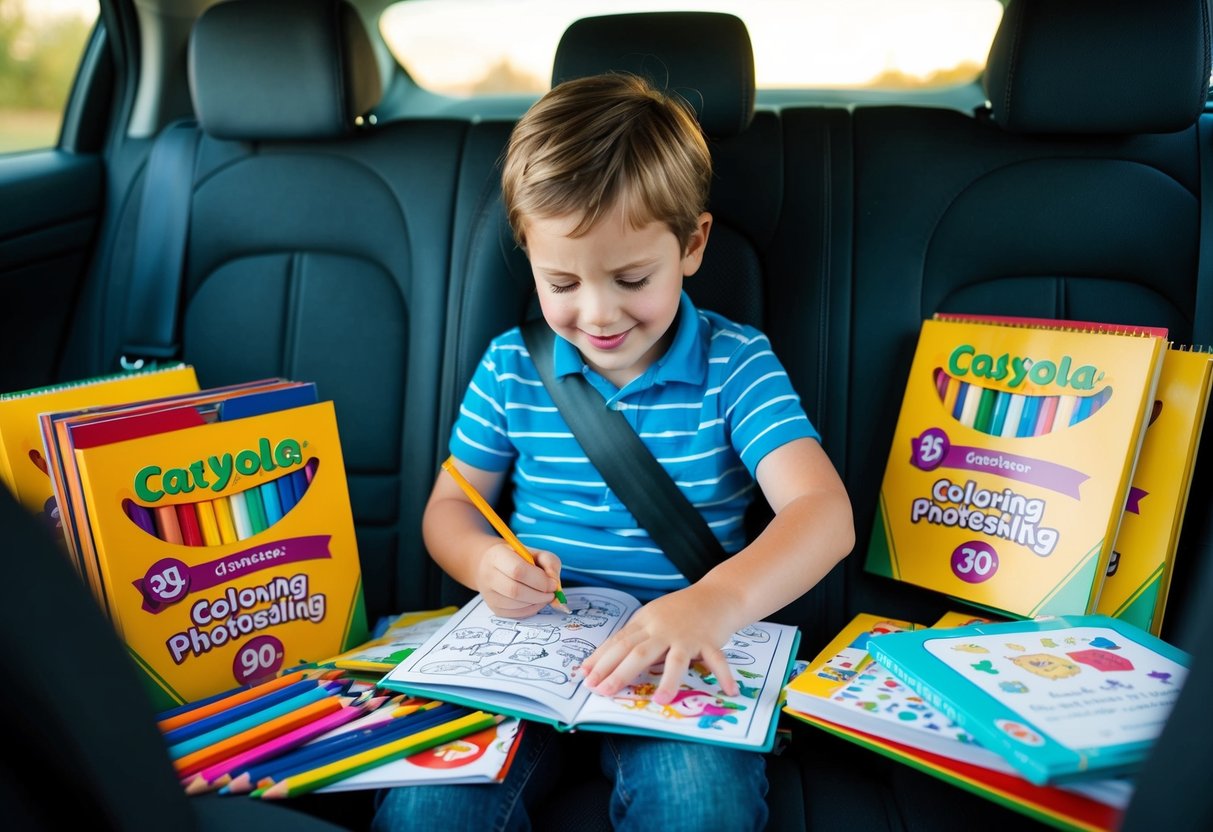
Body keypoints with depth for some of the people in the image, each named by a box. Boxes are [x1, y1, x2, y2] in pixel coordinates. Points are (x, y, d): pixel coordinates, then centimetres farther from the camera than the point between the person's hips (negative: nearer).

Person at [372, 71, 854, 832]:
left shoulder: (735, 363, -3)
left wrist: (714, 604, -37)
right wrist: (484, 562, -13)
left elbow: (823, 512, -16)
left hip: (676, 655, -1)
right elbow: (449, 505, 14)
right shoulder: (511, 368, 6)